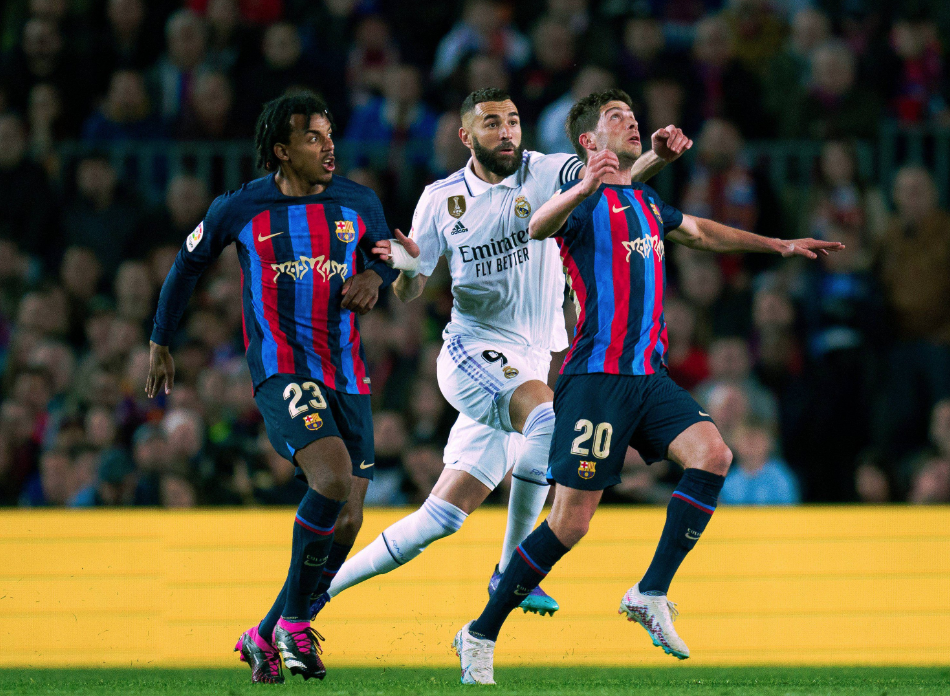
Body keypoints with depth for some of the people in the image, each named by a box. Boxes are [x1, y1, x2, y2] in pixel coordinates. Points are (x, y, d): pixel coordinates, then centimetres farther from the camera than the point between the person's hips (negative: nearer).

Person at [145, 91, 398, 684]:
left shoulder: (358, 203, 5)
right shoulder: (240, 209, -2)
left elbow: (388, 256, 22)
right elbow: (189, 264, 14)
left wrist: (374, 276, -2)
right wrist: (160, 342, 21)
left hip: (347, 376, 5)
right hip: (281, 370, -5)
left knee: (347, 523, 4)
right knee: (334, 482, -27)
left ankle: (268, 636, 21)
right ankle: (294, 625, -11)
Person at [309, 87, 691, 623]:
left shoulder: (547, 173, -1)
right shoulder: (442, 199, 3)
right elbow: (409, 293, 8)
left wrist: (658, 157, -38)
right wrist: (406, 267, -14)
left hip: (531, 362, 2)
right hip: (472, 352, -2)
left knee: (443, 517, 0)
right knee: (548, 416, -32)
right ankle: (513, 569, -21)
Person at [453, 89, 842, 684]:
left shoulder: (646, 202, 20)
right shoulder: (587, 201, -5)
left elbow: (702, 232, 41)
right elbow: (538, 227, -28)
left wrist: (780, 246, 45)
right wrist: (583, 188, -48)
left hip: (649, 376, 7)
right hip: (596, 375, -7)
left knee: (712, 454, -17)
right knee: (571, 521, -9)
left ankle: (651, 595, -13)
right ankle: (481, 636, 4)